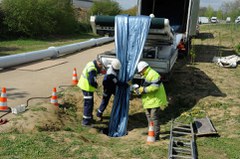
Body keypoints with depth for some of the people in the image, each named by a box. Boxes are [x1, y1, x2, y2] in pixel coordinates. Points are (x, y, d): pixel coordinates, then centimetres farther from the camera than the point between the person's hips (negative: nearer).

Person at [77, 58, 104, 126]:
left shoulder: (92, 63, 2)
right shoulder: (92, 69, -28)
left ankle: (89, 118, 35)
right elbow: (92, 81, -30)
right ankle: (86, 121, 9)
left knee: (90, 103, 21)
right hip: (87, 88, -10)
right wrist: (96, 85, -11)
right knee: (88, 104, 0)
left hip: (84, 85, 10)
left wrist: (99, 71, -4)